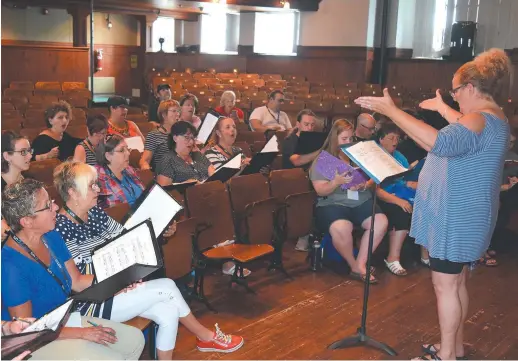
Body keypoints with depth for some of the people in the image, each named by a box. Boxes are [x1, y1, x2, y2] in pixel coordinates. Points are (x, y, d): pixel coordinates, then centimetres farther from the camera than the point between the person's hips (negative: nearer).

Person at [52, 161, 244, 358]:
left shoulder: (95, 213, 6)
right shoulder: (62, 227, -18)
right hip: (90, 302, -8)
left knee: (168, 312, -8)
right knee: (166, 287, -11)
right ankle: (206, 336, 8)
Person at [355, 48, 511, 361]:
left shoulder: (480, 119, -23)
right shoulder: (493, 118, 11)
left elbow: (441, 143, -41)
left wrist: (391, 110, -40)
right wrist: (442, 108, 46)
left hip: (456, 217, -11)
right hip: (464, 216, 11)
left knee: (445, 284, 0)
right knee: (457, 282, 19)